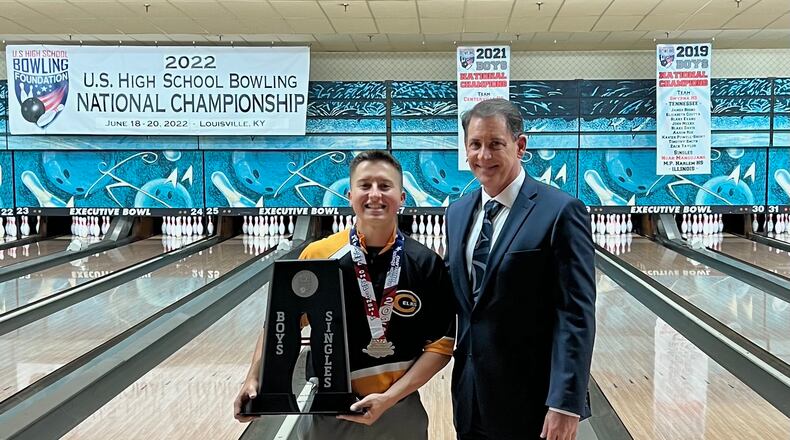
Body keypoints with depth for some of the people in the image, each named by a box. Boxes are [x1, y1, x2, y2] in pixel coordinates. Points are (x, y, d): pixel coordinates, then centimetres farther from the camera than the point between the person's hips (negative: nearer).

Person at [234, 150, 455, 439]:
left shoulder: (427, 264, -8)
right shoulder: (319, 256, -9)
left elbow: (440, 345, -6)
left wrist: (390, 397, -15)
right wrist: (254, 380, -11)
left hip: (400, 413, 0)